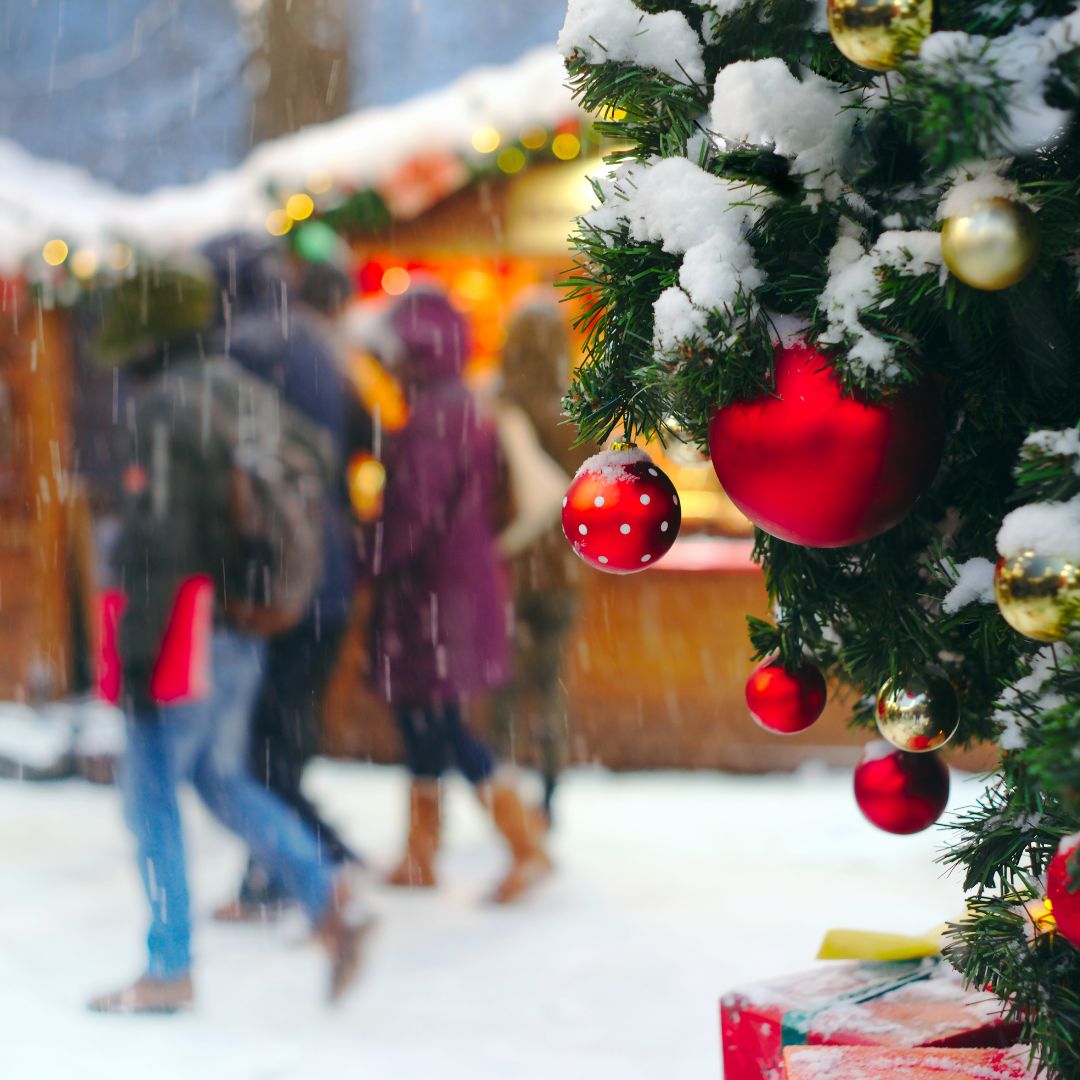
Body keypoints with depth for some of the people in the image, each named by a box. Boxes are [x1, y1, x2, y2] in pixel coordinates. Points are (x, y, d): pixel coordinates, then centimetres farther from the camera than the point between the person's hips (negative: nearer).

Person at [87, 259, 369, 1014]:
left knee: (151, 794, 3)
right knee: (222, 779, 19)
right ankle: (329, 901, 6)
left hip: (188, 633, -8)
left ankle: (169, 969, 8)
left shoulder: (166, 408, -15)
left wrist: (138, 647, -17)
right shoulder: (252, 398, 11)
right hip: (246, 632, 9)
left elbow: (157, 537, -19)